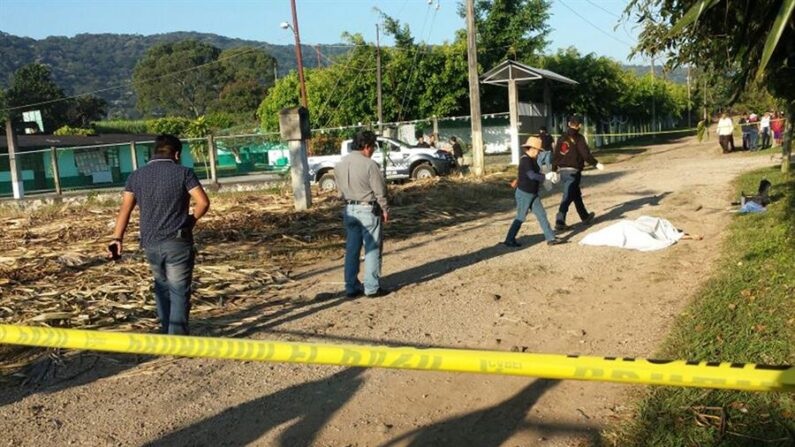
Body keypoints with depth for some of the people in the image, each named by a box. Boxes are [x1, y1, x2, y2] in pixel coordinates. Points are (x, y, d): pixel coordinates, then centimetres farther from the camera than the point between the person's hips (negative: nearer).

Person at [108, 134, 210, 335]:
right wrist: (192, 219, 7)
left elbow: (125, 209, -1)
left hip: (150, 243, 4)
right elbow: (203, 202, -11)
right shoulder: (183, 172, -4)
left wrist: (117, 238, -5)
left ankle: (166, 330, 30)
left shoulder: (136, 176, 6)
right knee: (179, 291, 2)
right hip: (177, 242, -4)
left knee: (162, 286, 22)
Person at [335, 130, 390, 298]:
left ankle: (351, 287, 17)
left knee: (351, 249, 12)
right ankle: (372, 288, 7)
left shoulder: (340, 164, 3)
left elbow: (340, 189, 9)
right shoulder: (369, 164, -16)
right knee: (372, 250, 3)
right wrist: (385, 209, -1)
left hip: (349, 210, 6)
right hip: (368, 210, -6)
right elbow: (380, 191, -13)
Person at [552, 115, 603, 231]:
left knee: (576, 195, 21)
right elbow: (585, 154, -15)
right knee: (568, 197, -8)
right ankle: (560, 222, -14)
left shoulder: (561, 138, 10)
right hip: (573, 171, -7)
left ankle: (585, 217, 35)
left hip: (563, 171, 7)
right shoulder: (579, 138, -9)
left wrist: (554, 170, 17)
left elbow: (555, 155, 11)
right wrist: (596, 164, -6)